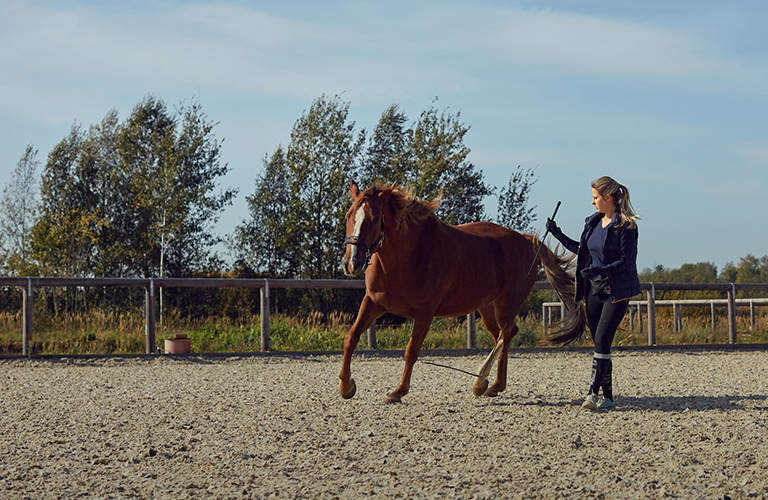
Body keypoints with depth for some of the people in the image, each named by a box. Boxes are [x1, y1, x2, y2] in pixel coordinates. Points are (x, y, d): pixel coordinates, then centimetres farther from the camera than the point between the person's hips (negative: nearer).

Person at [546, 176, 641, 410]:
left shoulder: (626, 226, -11)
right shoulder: (593, 223, 11)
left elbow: (625, 261, -15)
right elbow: (583, 250, 25)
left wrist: (600, 270, -27)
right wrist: (557, 234, 22)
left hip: (617, 291, -7)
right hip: (594, 290, 7)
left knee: (602, 340, -15)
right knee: (599, 343, 6)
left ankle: (593, 392, -15)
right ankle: (608, 397, 11)